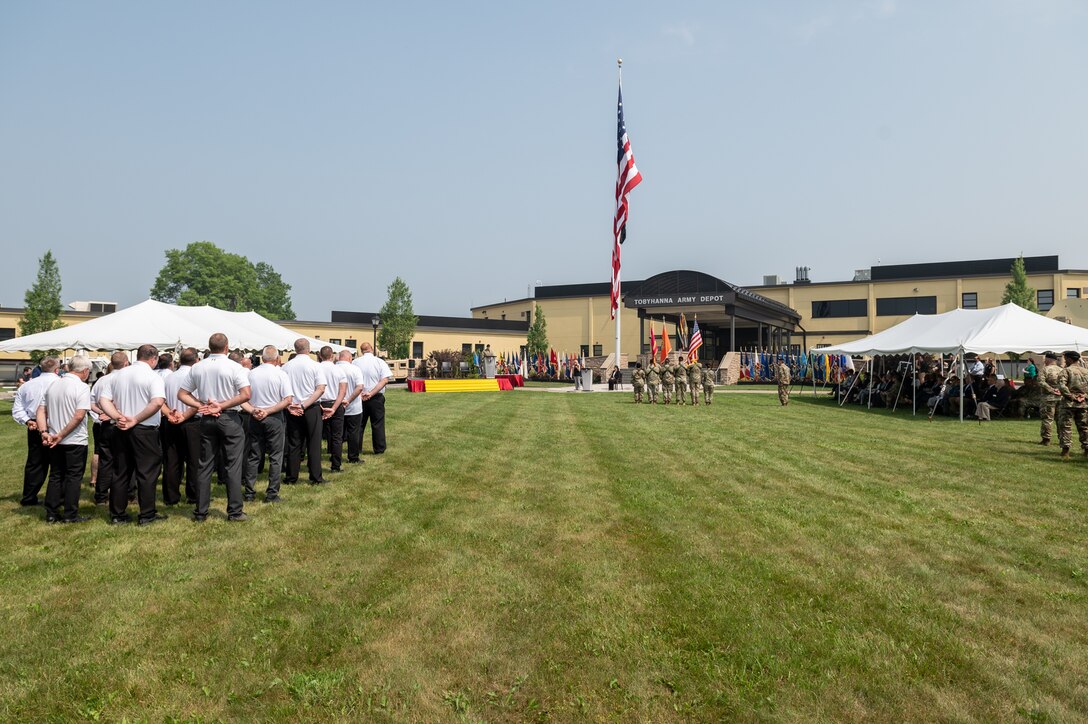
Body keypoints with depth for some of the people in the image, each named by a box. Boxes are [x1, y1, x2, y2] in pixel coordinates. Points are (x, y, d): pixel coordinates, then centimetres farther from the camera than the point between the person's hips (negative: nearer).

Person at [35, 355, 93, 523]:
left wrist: (44, 432, -1)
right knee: (73, 477, 3)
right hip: (76, 441, -6)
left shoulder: (53, 386, 8)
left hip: (55, 442, 6)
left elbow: (41, 411, 6)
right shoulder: (82, 388, -13)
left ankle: (51, 513, 17)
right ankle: (70, 515, 6)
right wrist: (61, 435, -14)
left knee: (55, 476, 14)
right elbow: (79, 416, -21)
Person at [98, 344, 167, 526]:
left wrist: (117, 417, -6)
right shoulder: (152, 376, -9)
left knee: (120, 473, 13)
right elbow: (157, 402, -24)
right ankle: (147, 515, 6)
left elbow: (103, 400, 5)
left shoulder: (118, 375, 10)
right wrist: (136, 420, -17)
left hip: (121, 430, 6)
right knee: (147, 473, 2)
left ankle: (117, 515, 18)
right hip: (145, 430, -6)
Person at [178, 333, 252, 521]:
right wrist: (221, 406, -13)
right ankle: (235, 511, 3)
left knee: (205, 466, 10)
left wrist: (200, 405, -4)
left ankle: (200, 512, 14)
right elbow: (246, 395, -19)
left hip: (207, 419, 4)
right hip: (230, 418, -4)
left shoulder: (197, 368, 3)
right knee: (233, 465, 1)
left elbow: (182, 394, 6)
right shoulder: (234, 367, -10)